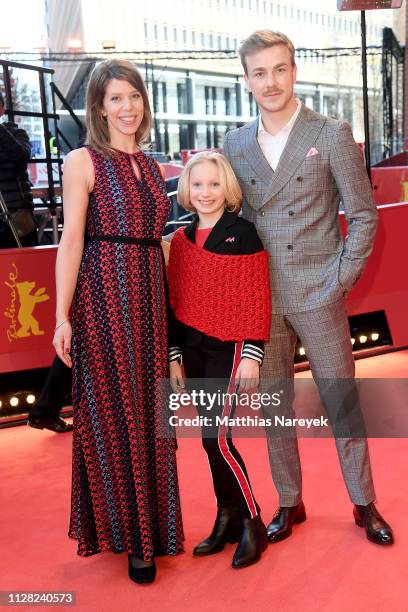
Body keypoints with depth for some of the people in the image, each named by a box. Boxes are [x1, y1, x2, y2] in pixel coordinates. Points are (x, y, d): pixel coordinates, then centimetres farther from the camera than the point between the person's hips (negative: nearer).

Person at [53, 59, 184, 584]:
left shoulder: (150, 166, 15)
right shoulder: (83, 162, -2)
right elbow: (72, 239, -9)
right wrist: (62, 317, -15)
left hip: (149, 295, 6)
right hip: (104, 294, -5)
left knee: (149, 412, 11)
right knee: (111, 412, 3)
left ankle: (150, 524, 27)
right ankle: (126, 531, 18)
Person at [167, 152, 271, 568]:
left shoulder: (242, 233, -7)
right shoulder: (181, 240, 8)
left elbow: (257, 299, -9)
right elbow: (175, 302, 12)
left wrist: (251, 355, -13)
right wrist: (174, 357, 9)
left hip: (229, 349, -5)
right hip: (193, 350, 6)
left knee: (216, 438, -9)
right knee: (212, 440, 12)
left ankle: (251, 524, 9)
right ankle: (226, 520, 26)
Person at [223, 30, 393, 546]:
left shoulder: (332, 135, -4)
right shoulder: (235, 145, 6)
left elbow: (364, 216, -1)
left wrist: (341, 279, -8)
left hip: (318, 296, -3)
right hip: (261, 300, 3)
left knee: (343, 405, 7)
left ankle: (364, 504, 26)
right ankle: (289, 504, 29)